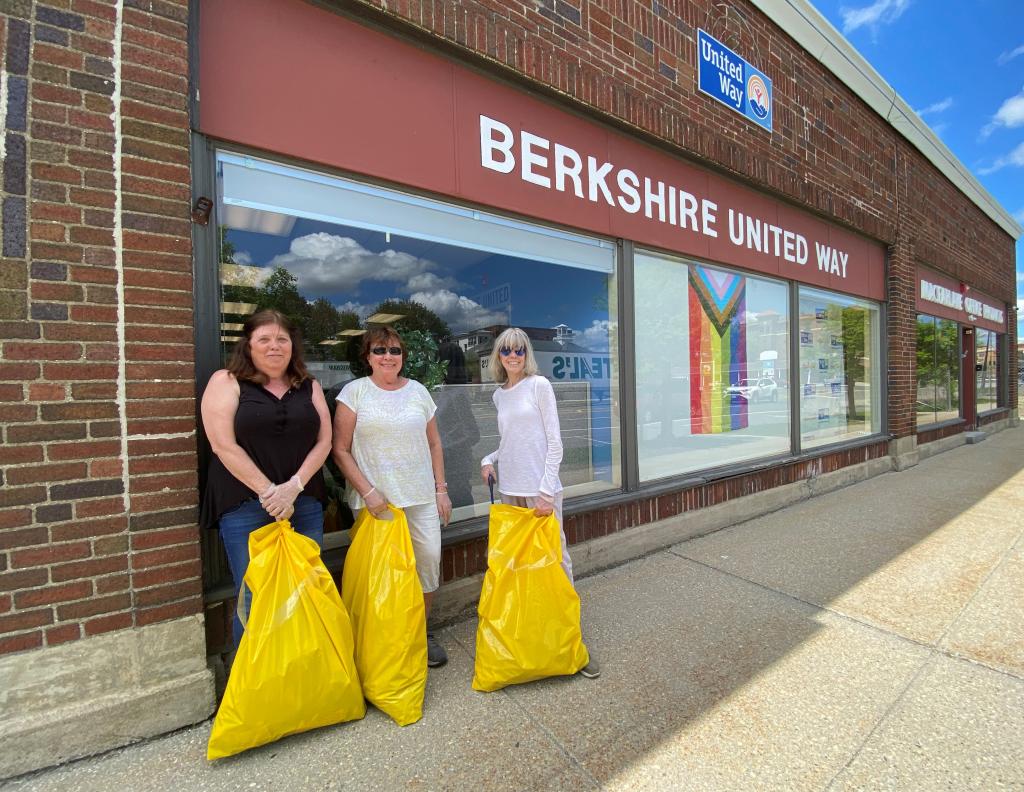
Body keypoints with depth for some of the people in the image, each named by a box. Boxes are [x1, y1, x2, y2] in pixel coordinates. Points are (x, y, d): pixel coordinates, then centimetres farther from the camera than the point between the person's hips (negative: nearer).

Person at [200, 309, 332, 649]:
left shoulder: (309, 387, 10)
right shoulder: (226, 381, 0)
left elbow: (324, 440, 3)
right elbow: (224, 445, -9)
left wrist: (293, 487, -10)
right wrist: (268, 492, -13)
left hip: (304, 504, 3)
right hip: (245, 505, -3)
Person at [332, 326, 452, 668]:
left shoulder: (418, 391, 8)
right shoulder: (355, 391, -1)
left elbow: (434, 444, 12)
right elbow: (340, 450, -3)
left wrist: (441, 489, 9)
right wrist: (367, 491, -11)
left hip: (421, 496, 3)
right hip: (375, 499, -3)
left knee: (429, 559, 2)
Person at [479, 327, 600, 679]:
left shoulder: (539, 385, -4)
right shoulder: (499, 395, 11)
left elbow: (554, 442, -8)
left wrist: (546, 491, -12)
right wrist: (489, 460, 1)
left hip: (541, 488, -5)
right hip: (510, 489, 5)